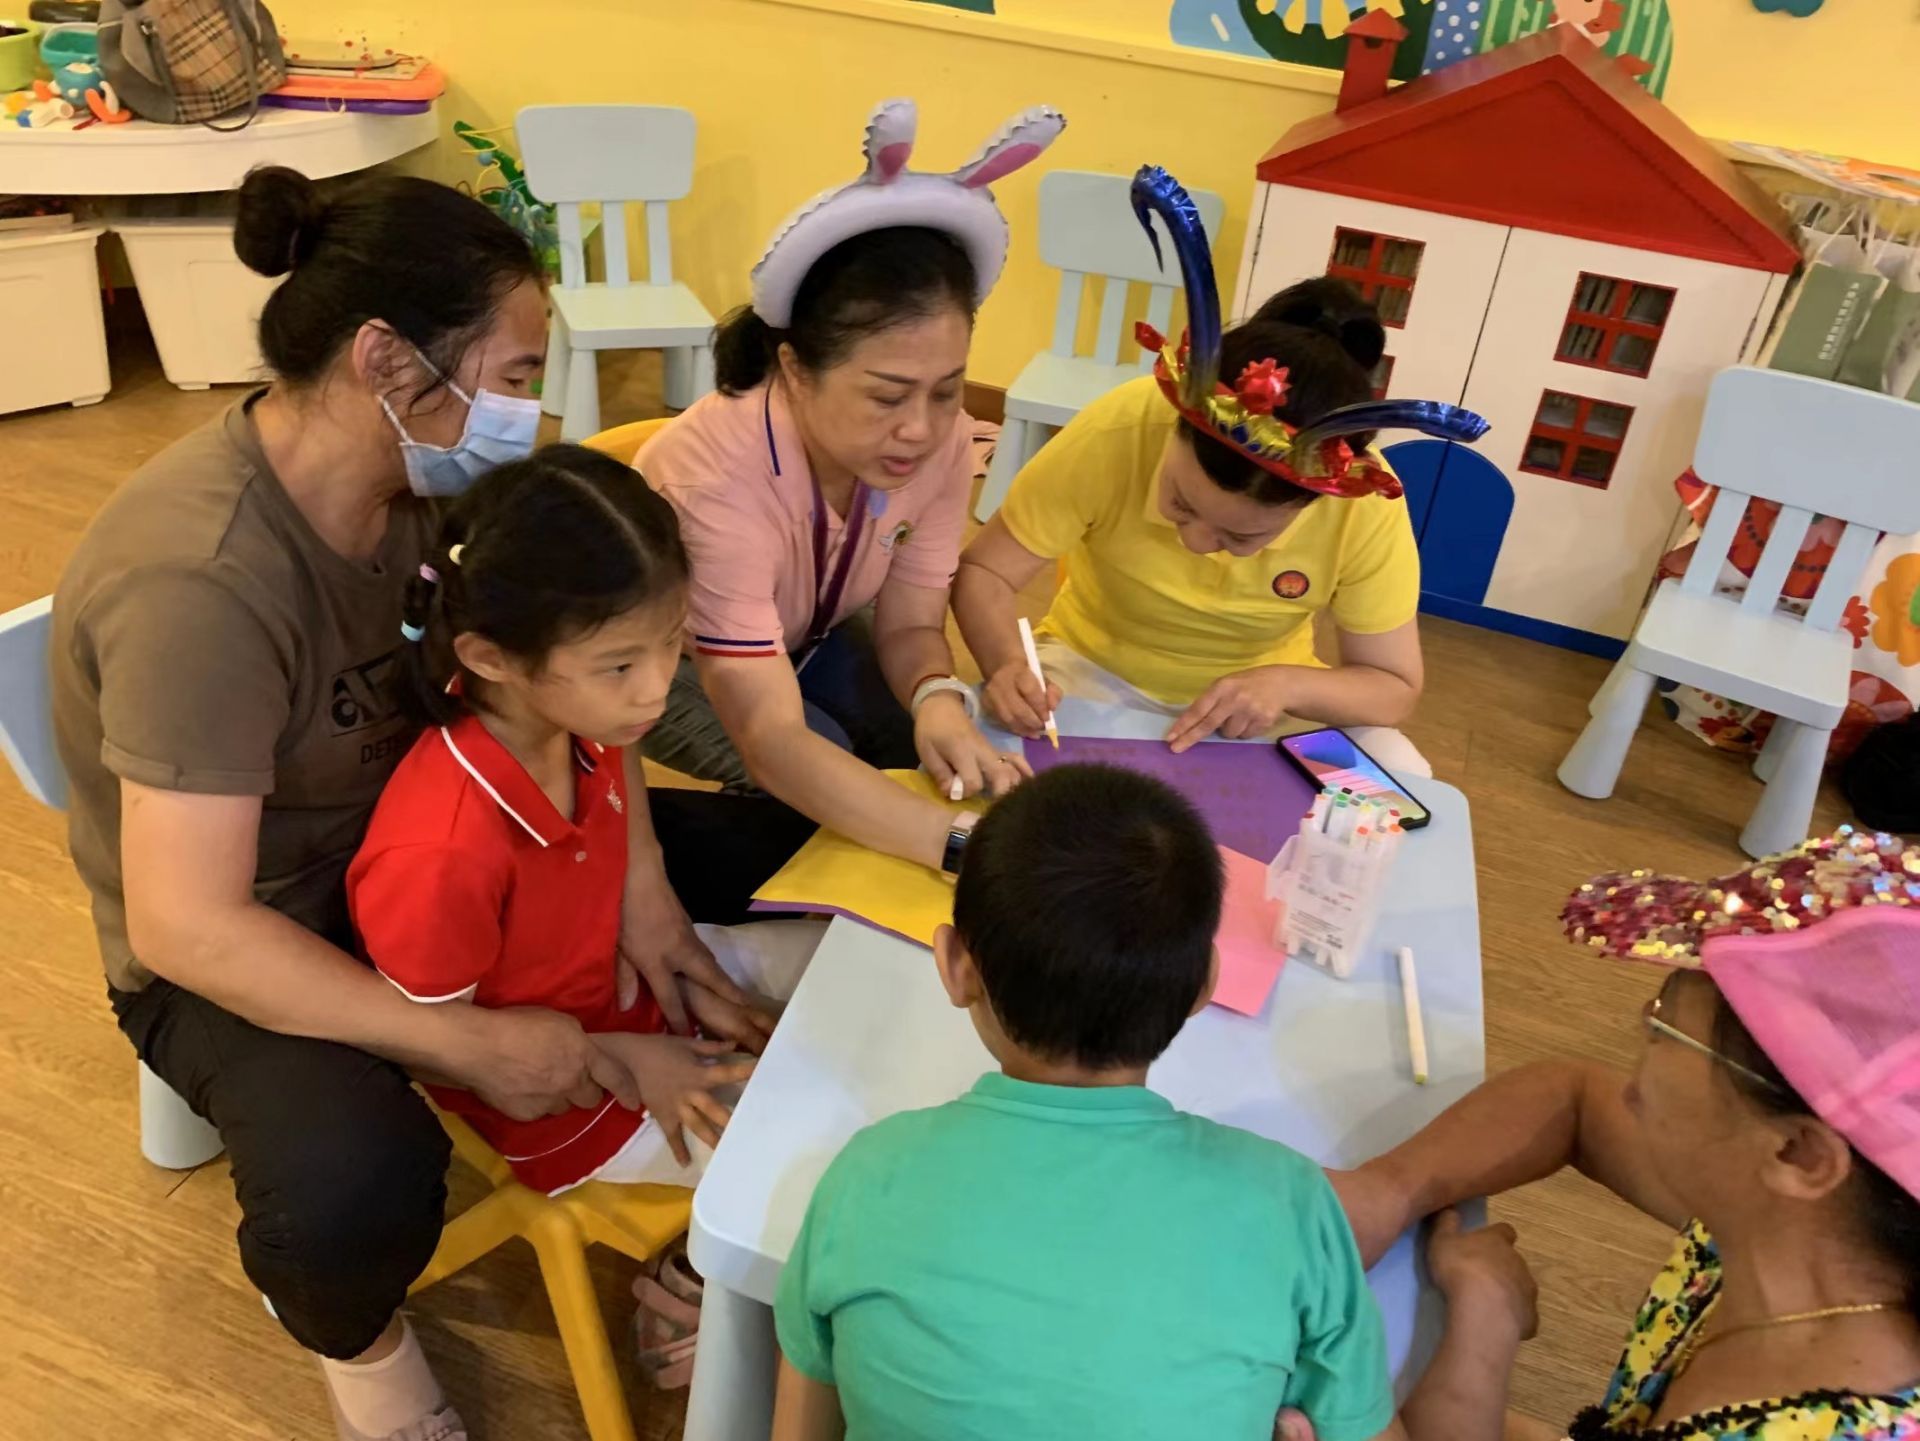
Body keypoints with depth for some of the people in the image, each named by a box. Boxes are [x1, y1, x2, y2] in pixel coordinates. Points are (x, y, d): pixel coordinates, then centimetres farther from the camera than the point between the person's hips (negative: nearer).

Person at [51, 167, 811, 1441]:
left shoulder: (411, 468, -10)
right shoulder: (200, 583, -32)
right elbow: (186, 928, -33)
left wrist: (640, 884, -14)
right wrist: (471, 1042, -31)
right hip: (243, 948, -6)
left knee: (766, 849, -2)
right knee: (355, 1191, -36)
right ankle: (349, 1330, 4)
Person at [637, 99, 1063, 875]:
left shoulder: (941, 442, -25)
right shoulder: (720, 478, -42)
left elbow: (910, 623, -13)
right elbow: (773, 742, -47)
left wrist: (939, 701, -38)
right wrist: (968, 842, -58)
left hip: (810, 634, 5)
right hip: (667, 657, -4)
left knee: (948, 753, -15)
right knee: (818, 775, -28)